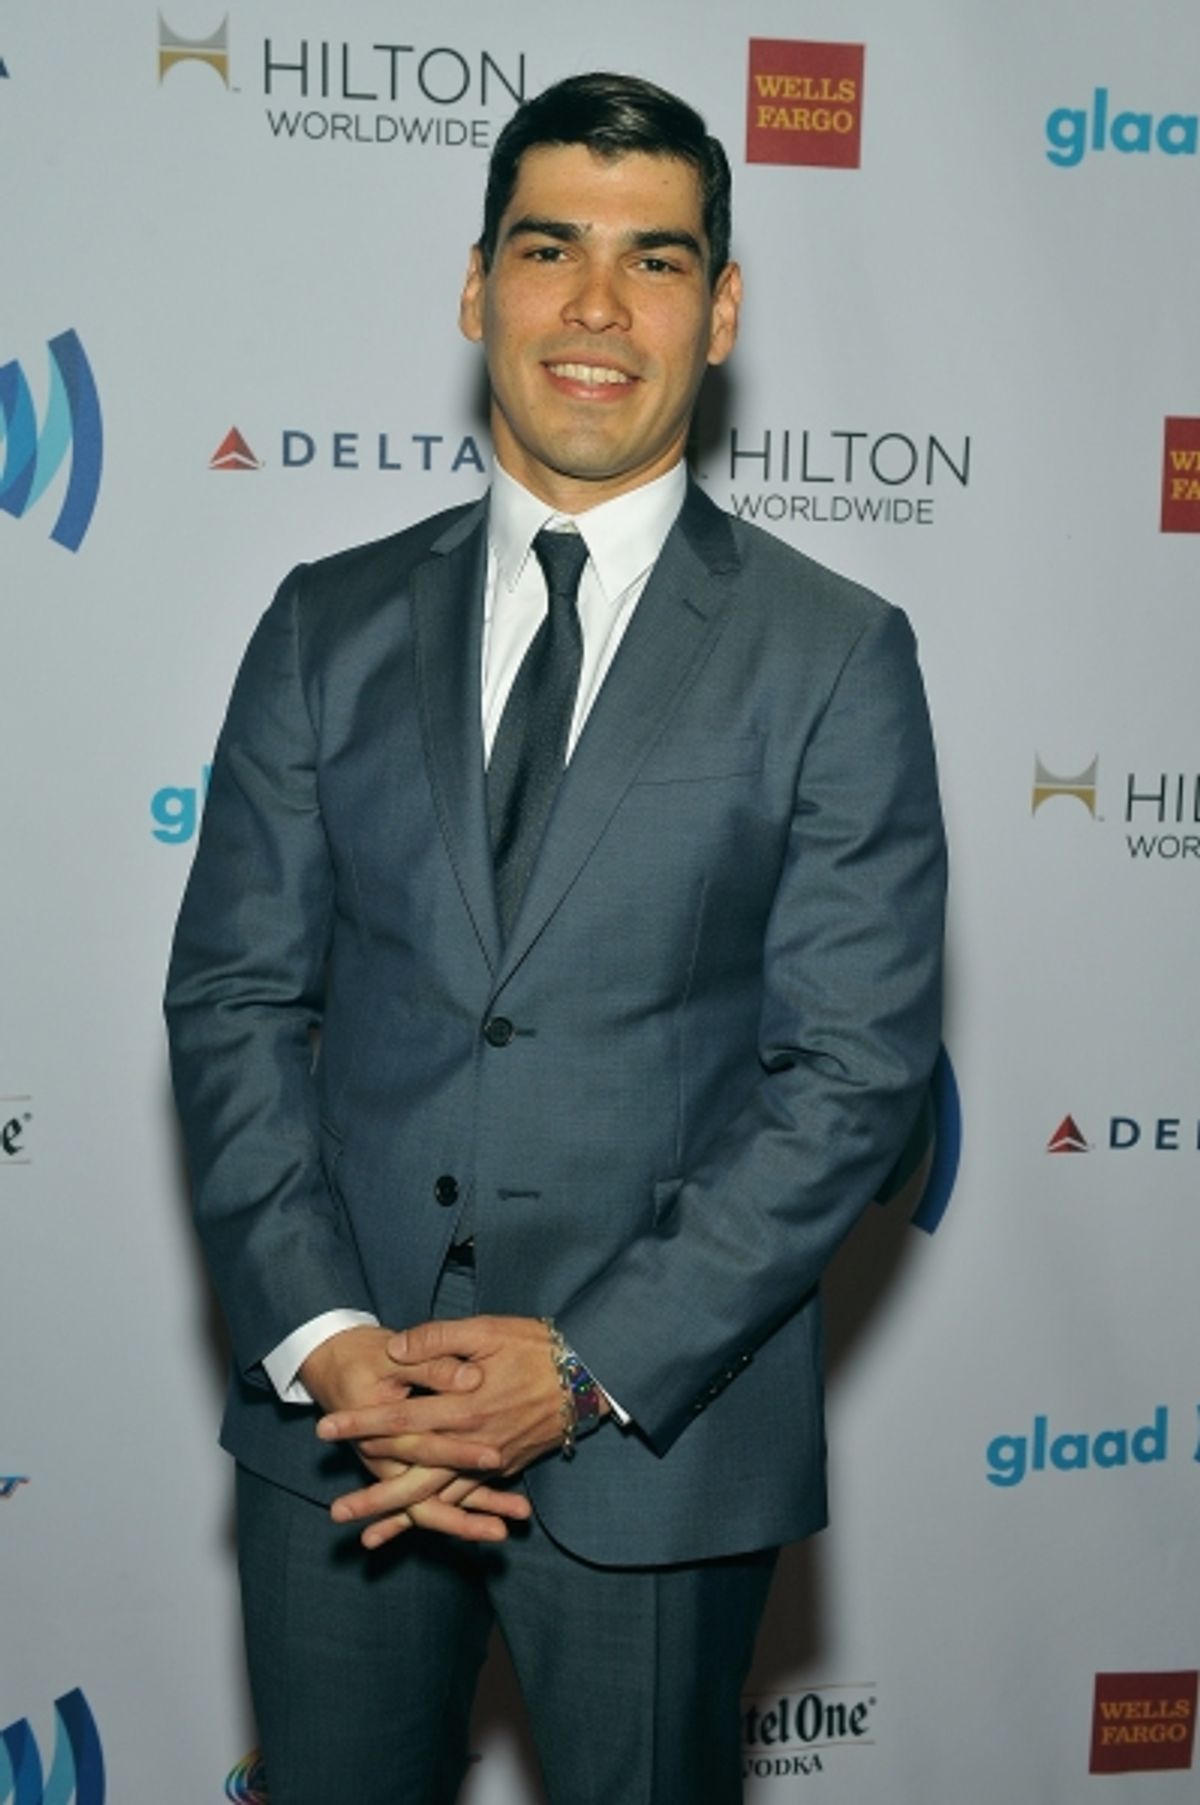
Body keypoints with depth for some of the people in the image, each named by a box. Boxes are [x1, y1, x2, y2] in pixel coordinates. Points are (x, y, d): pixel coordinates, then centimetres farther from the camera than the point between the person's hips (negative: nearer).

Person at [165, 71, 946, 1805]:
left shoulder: (837, 656, -3)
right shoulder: (331, 624, 5)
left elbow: (855, 1064, -8)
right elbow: (234, 994, 2)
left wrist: (592, 1368, -15)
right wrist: (318, 1333, -11)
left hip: (659, 1422, -2)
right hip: (334, 1408, 2)